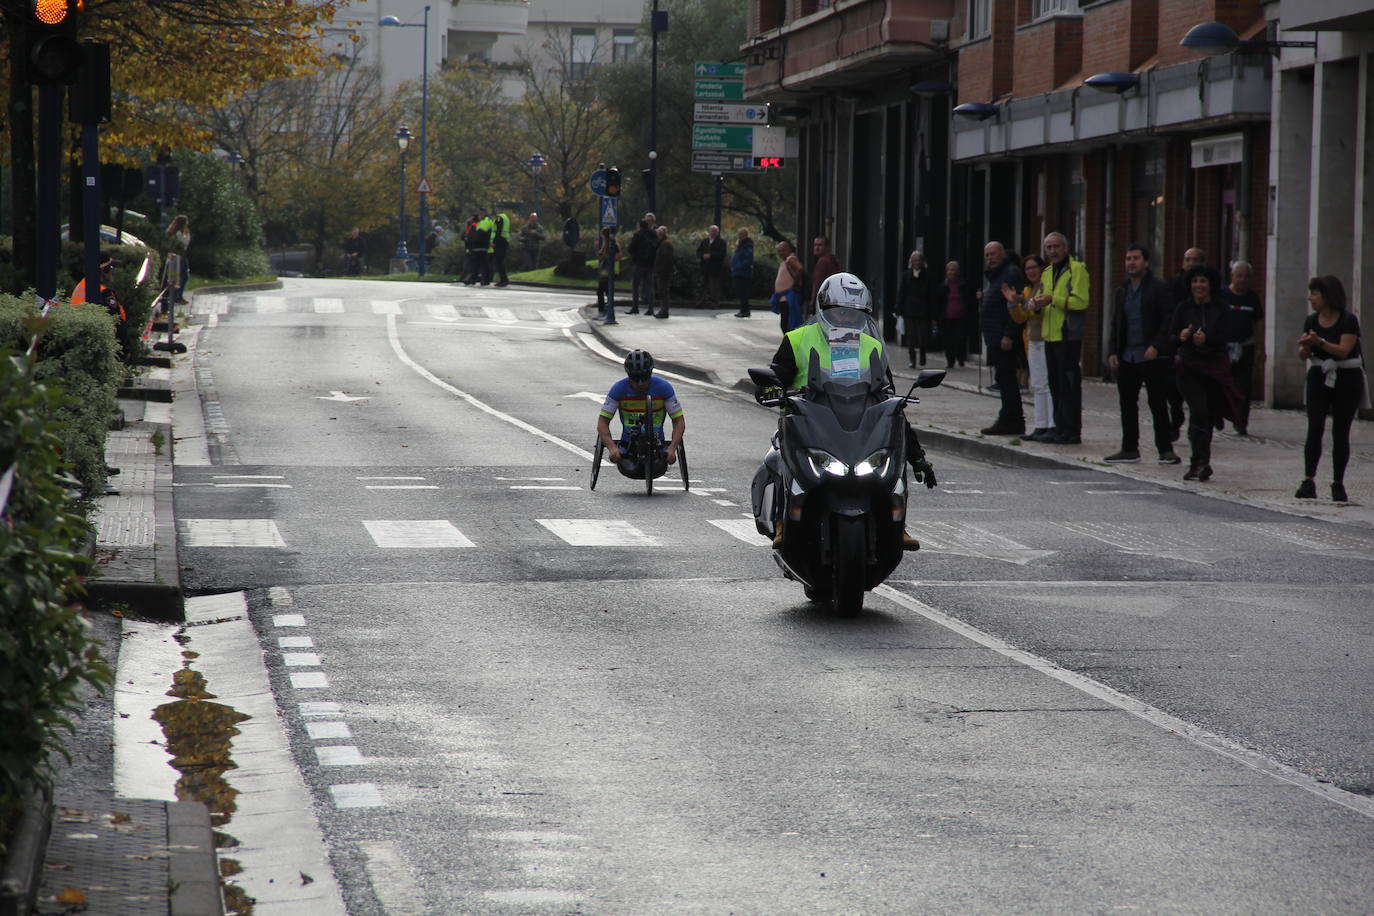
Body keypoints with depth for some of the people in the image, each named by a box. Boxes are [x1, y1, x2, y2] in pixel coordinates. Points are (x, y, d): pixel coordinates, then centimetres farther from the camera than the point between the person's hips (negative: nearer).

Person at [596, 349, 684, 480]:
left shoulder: (663, 388, -10)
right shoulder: (619, 389, -10)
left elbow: (679, 422, -6)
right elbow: (602, 422, -8)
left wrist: (672, 448, -22)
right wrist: (612, 448, -25)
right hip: (628, 444, 0)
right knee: (630, 469, -26)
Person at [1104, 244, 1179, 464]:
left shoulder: (1159, 288, -4)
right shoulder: (1122, 290, 15)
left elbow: (1169, 320, -9)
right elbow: (1116, 324, 18)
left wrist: (1156, 346, -19)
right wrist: (1112, 352, 7)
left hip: (1152, 357, -6)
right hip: (1127, 358, 6)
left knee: (1157, 404, -3)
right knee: (1127, 404, 7)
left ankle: (1165, 449, 2)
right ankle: (1129, 449, 15)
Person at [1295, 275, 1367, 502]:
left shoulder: (1348, 321, -11)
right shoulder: (1311, 321, 4)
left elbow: (1343, 351, -20)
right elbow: (1303, 355, 5)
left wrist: (1319, 342, -32)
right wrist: (1305, 346, -17)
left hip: (1346, 378, -3)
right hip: (1319, 377, 3)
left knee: (1341, 432, 1)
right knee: (1314, 428, -10)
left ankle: (1338, 484, 8)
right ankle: (1308, 481, -14)